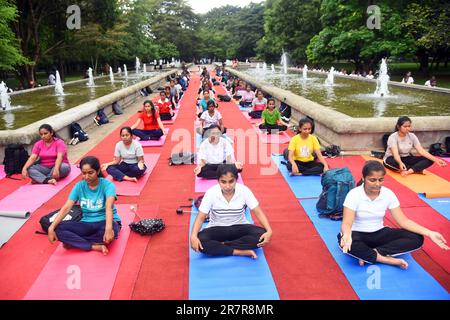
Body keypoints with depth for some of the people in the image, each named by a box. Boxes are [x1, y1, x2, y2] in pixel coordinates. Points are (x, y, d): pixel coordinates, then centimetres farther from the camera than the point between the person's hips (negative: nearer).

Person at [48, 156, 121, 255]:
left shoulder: (107, 185, -15)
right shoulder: (79, 186, -2)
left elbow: (109, 207, -33)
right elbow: (66, 208, -10)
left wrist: (108, 228, -50)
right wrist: (52, 227, -24)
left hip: (104, 222, -4)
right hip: (87, 224, 4)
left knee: (112, 230, -40)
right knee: (59, 229, -20)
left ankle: (74, 242, -16)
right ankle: (96, 247, -25)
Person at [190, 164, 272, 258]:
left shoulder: (244, 191, -17)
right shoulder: (211, 193, -18)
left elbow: (258, 212, -14)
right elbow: (201, 217, -17)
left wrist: (269, 231, -30)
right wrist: (193, 236, -35)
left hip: (239, 228, 1)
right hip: (217, 229, -1)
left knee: (261, 235, -28)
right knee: (201, 241, -32)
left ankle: (221, 245, -20)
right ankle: (241, 251, -27)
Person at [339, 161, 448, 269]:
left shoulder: (388, 194, -7)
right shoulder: (354, 194, -18)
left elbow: (403, 221, -6)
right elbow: (347, 223, -25)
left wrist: (429, 233, -19)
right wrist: (346, 235, -50)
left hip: (379, 234, 5)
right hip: (358, 235, -4)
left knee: (416, 238, -15)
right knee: (348, 243, -40)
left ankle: (371, 254, -22)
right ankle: (389, 260, -24)